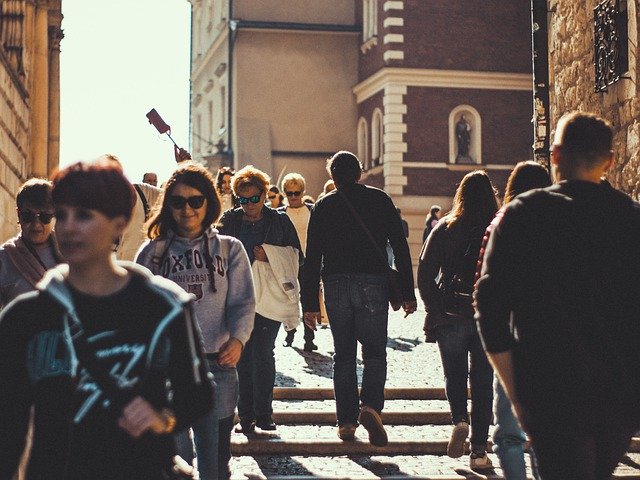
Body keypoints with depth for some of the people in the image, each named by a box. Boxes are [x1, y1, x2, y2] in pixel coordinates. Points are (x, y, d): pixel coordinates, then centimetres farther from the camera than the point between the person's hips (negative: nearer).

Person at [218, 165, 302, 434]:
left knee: (262, 352, -8)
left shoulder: (279, 221, 4)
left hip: (269, 297, -2)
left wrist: (270, 258, -10)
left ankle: (263, 414, 3)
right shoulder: (230, 220, 7)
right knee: (242, 355, 2)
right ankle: (246, 416, 8)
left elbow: (297, 257, 6)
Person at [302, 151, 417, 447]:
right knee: (375, 352, 5)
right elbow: (400, 247, 2)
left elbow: (312, 258, 4)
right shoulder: (380, 200, 6)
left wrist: (310, 303, 7)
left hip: (336, 286, 1)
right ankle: (371, 406, -18)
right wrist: (408, 293, 4)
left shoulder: (323, 206, 8)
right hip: (373, 283, -1)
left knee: (343, 355, 10)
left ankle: (346, 421, 8)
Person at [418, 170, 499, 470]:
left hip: (451, 316, 0)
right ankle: (479, 452, 4)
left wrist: (434, 309, 3)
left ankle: (459, 420, -7)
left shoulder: (445, 228, -2)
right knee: (482, 381, 6)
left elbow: (425, 273, -4)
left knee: (454, 374, 19)